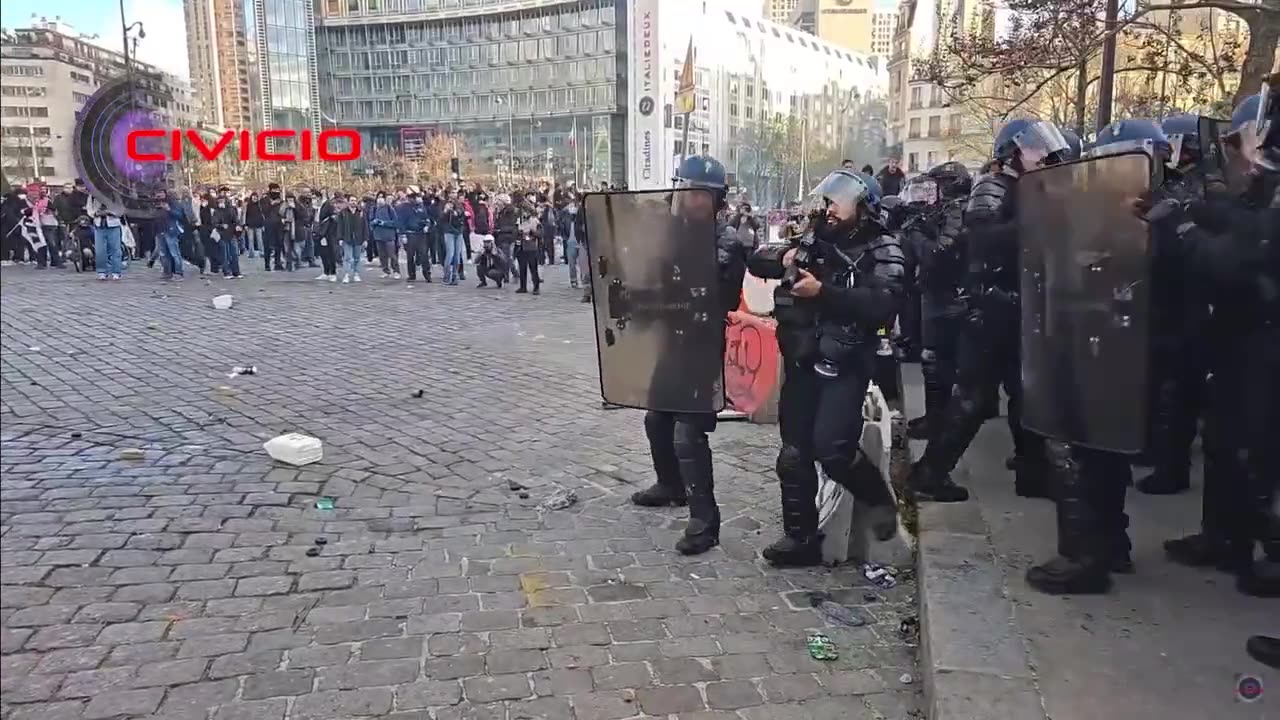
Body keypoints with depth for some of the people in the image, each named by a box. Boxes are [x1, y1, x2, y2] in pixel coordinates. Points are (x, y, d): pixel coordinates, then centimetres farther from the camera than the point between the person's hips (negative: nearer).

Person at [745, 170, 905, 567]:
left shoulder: (882, 251, -5)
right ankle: (801, 538, 20)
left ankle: (878, 497, 12)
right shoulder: (812, 240, 10)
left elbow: (883, 305, -21)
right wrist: (782, 258, -10)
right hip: (801, 363, 6)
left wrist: (823, 291, -24)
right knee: (794, 455, 7)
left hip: (844, 366, -5)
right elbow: (756, 260, 12)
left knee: (831, 448, -18)